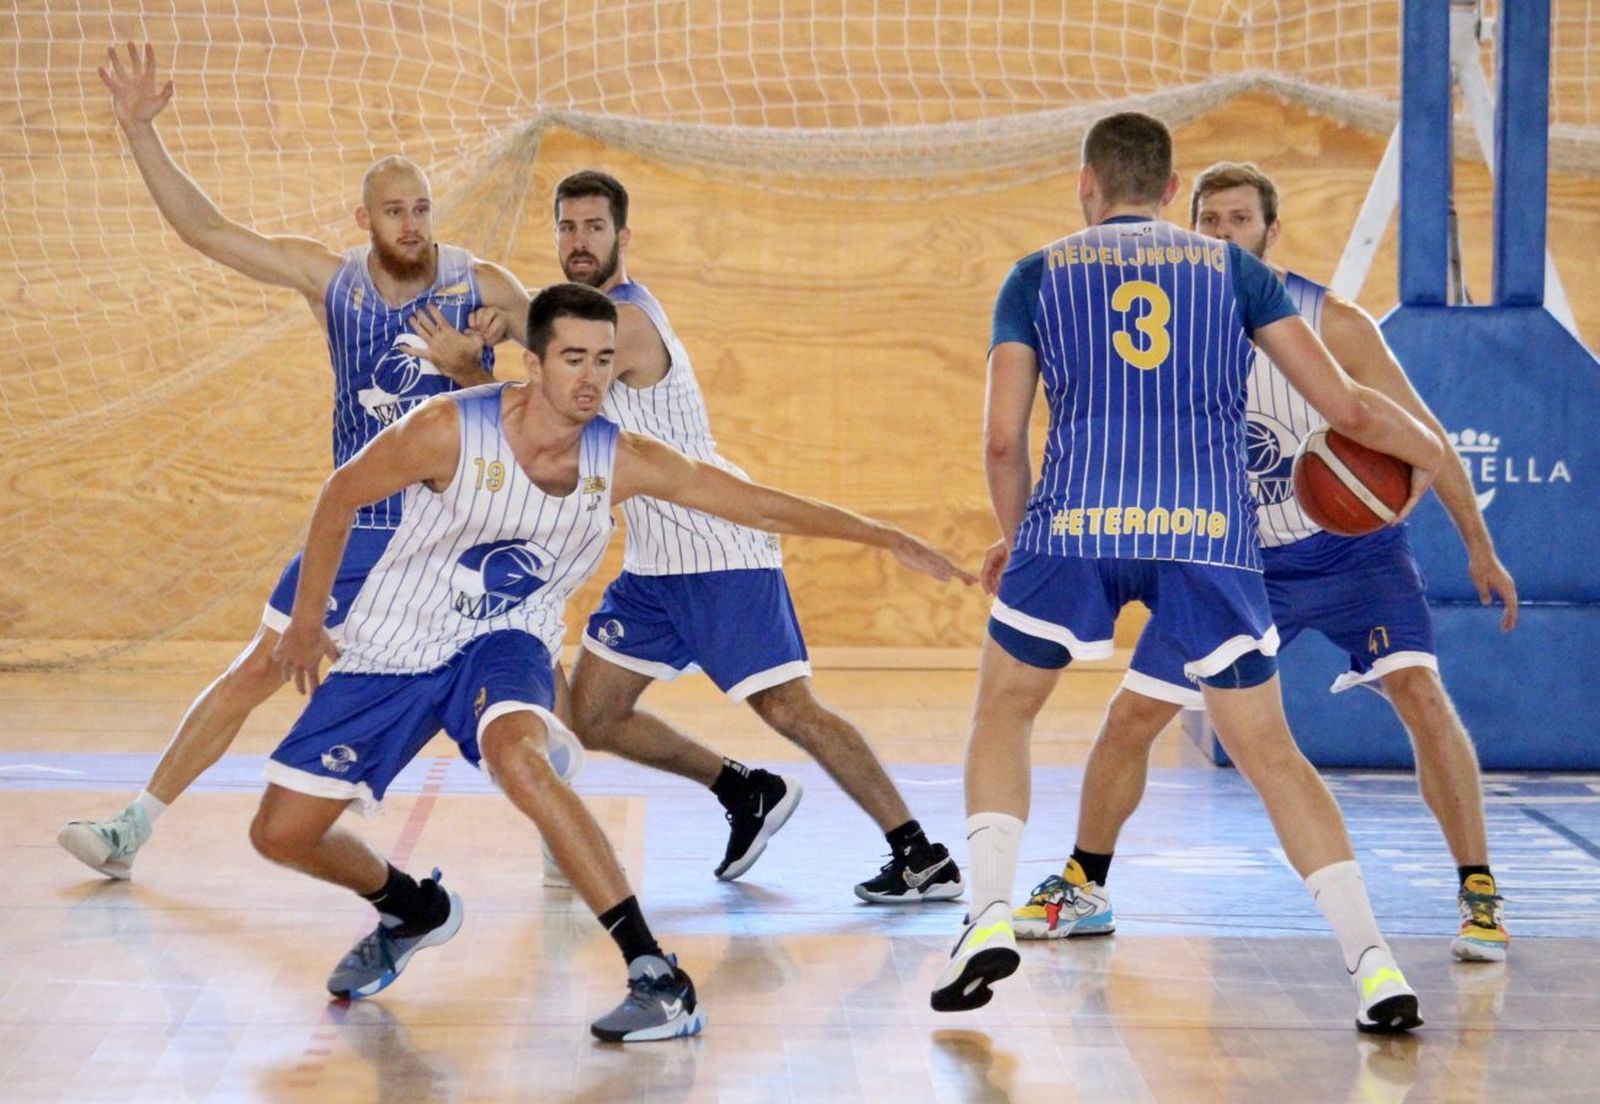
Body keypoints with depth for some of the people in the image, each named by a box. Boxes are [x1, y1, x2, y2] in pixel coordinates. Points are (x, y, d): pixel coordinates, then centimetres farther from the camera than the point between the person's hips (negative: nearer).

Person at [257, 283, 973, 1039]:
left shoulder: (623, 461, -13)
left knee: (520, 760, -36)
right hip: (391, 646, 1)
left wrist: (884, 538, -11)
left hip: (504, 645, -1)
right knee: (280, 834, -1)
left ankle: (657, 978, -32)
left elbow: (764, 506, -7)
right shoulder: (448, 431, -21)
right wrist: (306, 619, 2)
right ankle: (412, 911, 33)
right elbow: (340, 497, -5)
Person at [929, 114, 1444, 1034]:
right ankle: (1375, 965, 1)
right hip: (1210, 529, 1)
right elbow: (1345, 407, 14)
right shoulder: (1234, 268, 19)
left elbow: (1002, 440, 11)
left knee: (1003, 712, 21)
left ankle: (989, 921, 5)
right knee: (1271, 753, 11)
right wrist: (1425, 446, 34)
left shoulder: (1039, 275, 18)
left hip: (1074, 519, -1)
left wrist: (1017, 539, 29)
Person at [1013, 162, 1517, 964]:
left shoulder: (1332, 325, -16)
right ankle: (1084, 888, 21)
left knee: (1420, 694, -22)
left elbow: (1418, 432, -8)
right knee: (1131, 714, 0)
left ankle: (1478, 895, -8)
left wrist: (1479, 547, -8)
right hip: (1235, 558, 3)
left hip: (1352, 546, -3)